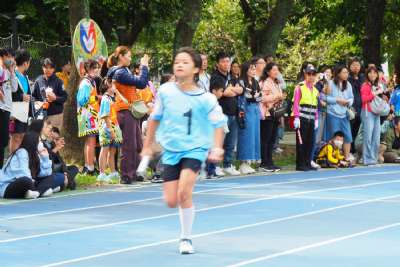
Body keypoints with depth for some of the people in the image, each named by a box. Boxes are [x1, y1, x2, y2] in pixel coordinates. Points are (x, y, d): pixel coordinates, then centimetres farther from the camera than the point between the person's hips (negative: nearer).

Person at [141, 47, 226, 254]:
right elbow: (155, 118, 10)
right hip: (170, 150, 3)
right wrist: (147, 146, 14)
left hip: (195, 149, -3)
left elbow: (218, 123, -3)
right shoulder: (165, 91, -3)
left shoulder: (205, 98, -11)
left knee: (184, 193, -21)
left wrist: (217, 148, -16)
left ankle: (186, 238, -2)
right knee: (171, 201, -3)